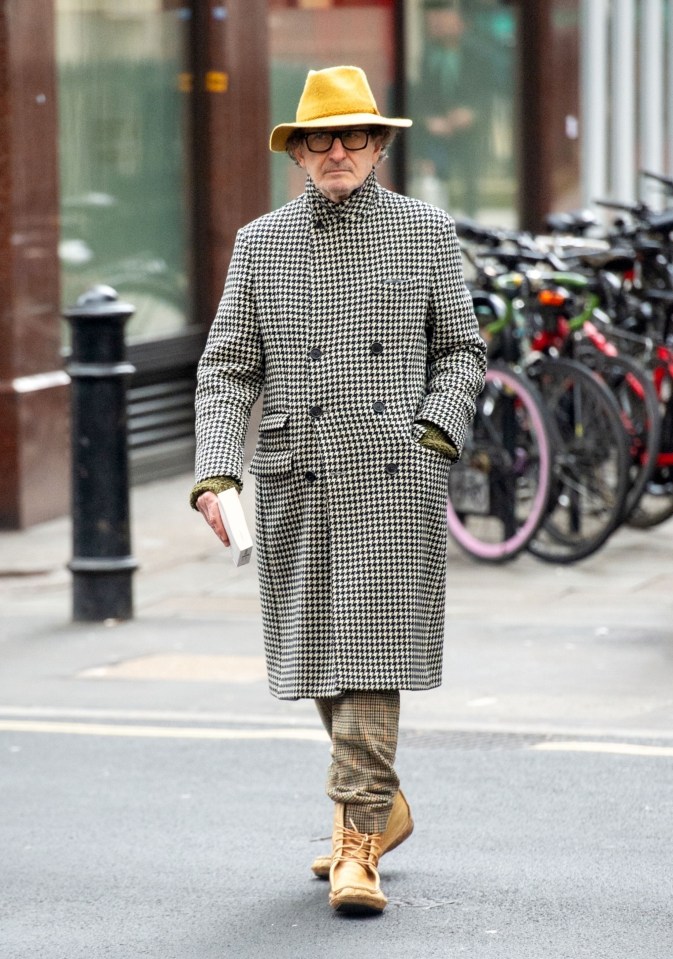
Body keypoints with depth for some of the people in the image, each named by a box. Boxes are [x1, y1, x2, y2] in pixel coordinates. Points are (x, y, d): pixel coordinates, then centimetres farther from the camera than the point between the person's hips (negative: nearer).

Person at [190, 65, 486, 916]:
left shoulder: (426, 232, 6)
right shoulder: (260, 243, 8)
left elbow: (461, 350, 11)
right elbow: (226, 369, 6)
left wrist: (435, 432, -6)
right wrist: (216, 473, -6)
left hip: (395, 479, -2)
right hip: (297, 479, 3)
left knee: (372, 649, -11)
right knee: (318, 653, 10)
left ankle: (357, 843, -10)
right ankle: (383, 804, 31)